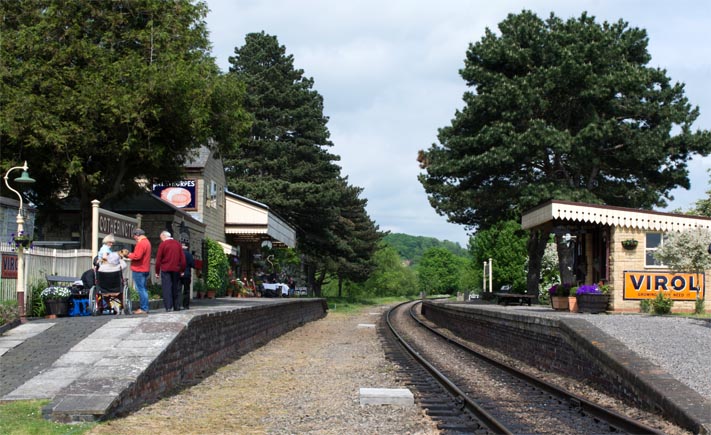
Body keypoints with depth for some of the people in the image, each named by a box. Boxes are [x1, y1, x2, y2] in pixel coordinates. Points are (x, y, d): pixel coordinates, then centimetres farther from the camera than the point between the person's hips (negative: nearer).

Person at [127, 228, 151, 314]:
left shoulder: (141, 243, -16)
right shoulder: (147, 242, 17)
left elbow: (137, 256, -24)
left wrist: (129, 255, -7)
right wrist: (132, 254, 7)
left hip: (139, 270, -10)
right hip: (145, 270, 10)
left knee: (141, 289, -7)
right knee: (143, 289, 14)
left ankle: (143, 309, -6)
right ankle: (145, 308, 17)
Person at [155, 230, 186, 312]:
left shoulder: (163, 244, -3)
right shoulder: (178, 244, 10)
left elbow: (158, 259, -5)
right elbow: (183, 258, 10)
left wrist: (157, 272, 0)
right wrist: (182, 270, 15)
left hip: (166, 269, -4)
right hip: (176, 270, 4)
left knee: (166, 288, -3)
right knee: (176, 288, 10)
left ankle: (168, 307, -9)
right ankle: (177, 307, 11)